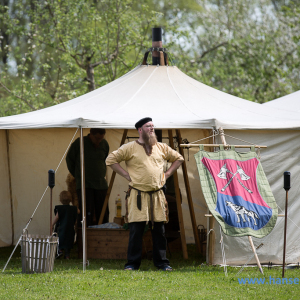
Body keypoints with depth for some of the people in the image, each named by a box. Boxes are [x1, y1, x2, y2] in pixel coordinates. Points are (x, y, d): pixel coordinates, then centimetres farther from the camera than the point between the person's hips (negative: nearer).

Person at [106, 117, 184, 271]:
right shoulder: (130, 148, -1)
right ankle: (132, 263, 3)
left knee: (159, 230, 5)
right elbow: (111, 159, 0)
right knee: (136, 231, -4)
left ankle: (162, 262, 12)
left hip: (157, 195, 4)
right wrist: (126, 174, -3)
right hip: (137, 195, -4)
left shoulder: (161, 148, 12)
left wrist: (167, 174, 12)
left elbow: (178, 158, 24)